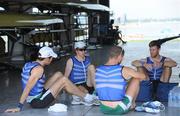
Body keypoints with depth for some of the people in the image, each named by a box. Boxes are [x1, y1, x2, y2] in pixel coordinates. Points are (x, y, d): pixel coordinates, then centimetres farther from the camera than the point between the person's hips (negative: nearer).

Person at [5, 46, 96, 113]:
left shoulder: (28, 64, 5)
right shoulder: (39, 69, -22)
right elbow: (27, 88, -27)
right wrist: (19, 107, -27)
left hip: (36, 97, 9)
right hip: (38, 102, -9)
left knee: (58, 74, 11)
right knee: (63, 80, -10)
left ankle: (77, 96, 16)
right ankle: (85, 97, 7)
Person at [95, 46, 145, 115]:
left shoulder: (97, 70, -2)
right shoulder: (123, 70, -14)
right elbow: (143, 76, 1)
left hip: (104, 109, 5)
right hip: (119, 109, -5)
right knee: (136, 79, 13)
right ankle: (132, 104, 29)